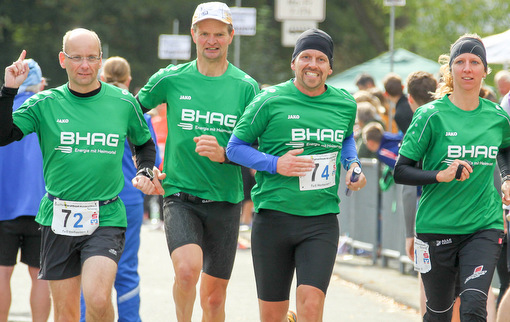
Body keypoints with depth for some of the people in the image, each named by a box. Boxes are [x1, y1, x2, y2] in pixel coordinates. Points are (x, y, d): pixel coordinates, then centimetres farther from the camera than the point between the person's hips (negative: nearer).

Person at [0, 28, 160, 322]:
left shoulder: (124, 103, 4)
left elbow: (145, 143, 22)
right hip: (58, 219, 1)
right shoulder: (45, 104, 2)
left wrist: (145, 172, 4)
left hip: (106, 218, -1)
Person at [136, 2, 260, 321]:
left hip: (225, 200, 1)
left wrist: (223, 154, -18)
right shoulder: (171, 80, 2)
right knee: (187, 269, -27)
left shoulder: (246, 87, 2)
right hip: (180, 196, -1)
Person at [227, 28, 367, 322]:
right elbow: (235, 147, 2)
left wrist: (353, 165, 9)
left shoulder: (345, 104, 8)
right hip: (274, 217, -1)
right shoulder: (270, 101, -4)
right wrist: (275, 164, -13)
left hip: (322, 221, 1)